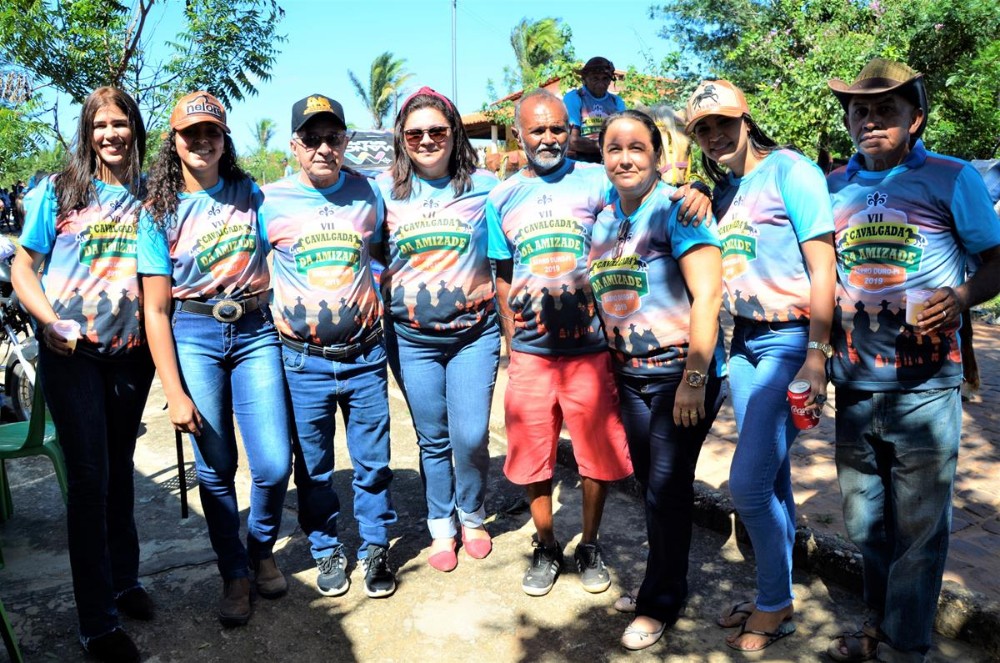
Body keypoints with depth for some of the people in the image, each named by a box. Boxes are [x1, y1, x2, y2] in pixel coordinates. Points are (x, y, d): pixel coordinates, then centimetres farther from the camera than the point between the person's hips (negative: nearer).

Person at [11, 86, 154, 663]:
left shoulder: (151, 195, 5)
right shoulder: (59, 191, 0)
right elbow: (23, 265, 2)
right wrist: (48, 320, -14)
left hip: (131, 350, 2)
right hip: (71, 353, -2)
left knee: (120, 468, 15)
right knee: (89, 476, -2)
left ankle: (124, 579, 33)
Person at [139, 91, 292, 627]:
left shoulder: (251, 194, 6)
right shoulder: (159, 215, 3)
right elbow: (155, 311, 0)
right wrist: (174, 393, -6)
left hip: (256, 332, 1)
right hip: (193, 337, 0)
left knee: (274, 466, -5)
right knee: (215, 469, 4)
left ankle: (261, 551, 25)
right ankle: (234, 575, 25)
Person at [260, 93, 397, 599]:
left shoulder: (368, 193, 4)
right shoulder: (270, 201, -2)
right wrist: (271, 322, 5)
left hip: (366, 356, 1)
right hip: (303, 362, -1)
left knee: (373, 463, 9)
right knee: (313, 468, 11)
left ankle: (375, 549, 27)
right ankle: (327, 551, 30)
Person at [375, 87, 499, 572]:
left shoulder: (485, 186, 0)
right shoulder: (384, 190, 1)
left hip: (475, 332, -1)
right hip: (411, 337, 1)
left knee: (471, 436, -2)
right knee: (433, 438, 10)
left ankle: (472, 518, 26)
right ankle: (441, 528, 31)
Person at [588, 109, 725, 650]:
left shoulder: (675, 209, -13)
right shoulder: (603, 220, 7)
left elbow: (707, 294, -20)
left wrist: (694, 379, -23)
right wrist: (611, 362, 13)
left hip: (681, 371, -6)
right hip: (631, 374, 6)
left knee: (666, 486, 1)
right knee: (649, 480, 15)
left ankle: (660, 602, 20)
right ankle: (667, 575, 37)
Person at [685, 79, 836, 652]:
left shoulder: (790, 170, -8)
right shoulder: (722, 190, 13)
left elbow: (822, 265, -14)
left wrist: (815, 356, -19)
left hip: (791, 339, -7)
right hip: (745, 341, 7)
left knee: (748, 483, -8)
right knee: (773, 479, 13)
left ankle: (776, 605, 13)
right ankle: (775, 599, 27)